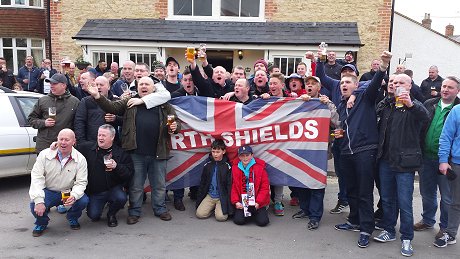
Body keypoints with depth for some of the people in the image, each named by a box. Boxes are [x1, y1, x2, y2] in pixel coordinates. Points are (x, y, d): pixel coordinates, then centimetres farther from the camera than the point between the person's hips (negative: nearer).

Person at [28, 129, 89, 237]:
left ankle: (72, 218, 10)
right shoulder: (45, 155, -9)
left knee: (83, 201, -27)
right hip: (48, 191, 0)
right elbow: (36, 178, -14)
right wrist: (39, 201, -26)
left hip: (68, 193, 1)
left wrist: (74, 196, -33)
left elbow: (81, 182, -9)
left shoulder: (80, 159, -8)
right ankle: (41, 223, 9)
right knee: (34, 204, -29)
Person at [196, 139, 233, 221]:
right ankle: (213, 207, 14)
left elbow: (230, 185, -5)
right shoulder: (207, 165, 5)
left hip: (222, 197, -4)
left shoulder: (227, 167, -7)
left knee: (221, 217, -22)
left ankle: (218, 208, 11)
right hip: (210, 196, 4)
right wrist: (198, 200, 11)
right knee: (200, 214, -13)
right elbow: (202, 183, 13)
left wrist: (229, 203, -10)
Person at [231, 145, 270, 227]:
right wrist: (236, 202, -9)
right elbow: (233, 187, 4)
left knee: (262, 221, -16)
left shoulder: (260, 167, -4)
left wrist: (258, 202, -12)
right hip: (241, 203, 1)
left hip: (257, 203, -1)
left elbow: (265, 187, -4)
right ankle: (249, 214, 17)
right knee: (238, 220, -18)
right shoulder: (235, 168, 1)